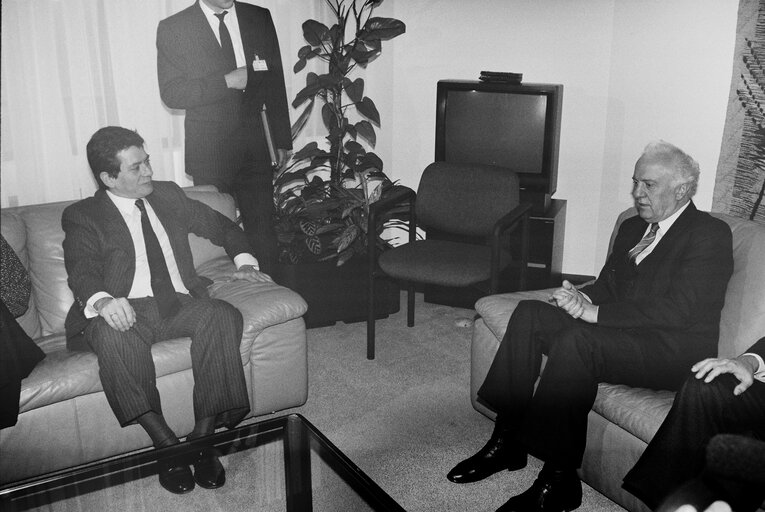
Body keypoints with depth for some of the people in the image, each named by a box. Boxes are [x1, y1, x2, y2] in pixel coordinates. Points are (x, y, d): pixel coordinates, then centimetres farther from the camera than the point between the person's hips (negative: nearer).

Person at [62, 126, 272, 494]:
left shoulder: (168, 195, 20)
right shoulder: (82, 216, 6)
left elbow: (221, 226, 26)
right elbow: (81, 271, -11)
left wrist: (244, 260, 5)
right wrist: (101, 300, -35)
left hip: (180, 304, 3)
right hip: (126, 310, -3)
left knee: (223, 315, -29)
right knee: (111, 334, -38)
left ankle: (203, 436, -27)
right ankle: (165, 441, -27)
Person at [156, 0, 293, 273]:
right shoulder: (172, 28, -1)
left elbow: (275, 83, 11)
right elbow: (171, 93, -7)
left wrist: (282, 139, 10)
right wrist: (226, 82, -16)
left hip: (255, 146, 2)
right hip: (208, 151, -2)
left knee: (262, 229, 3)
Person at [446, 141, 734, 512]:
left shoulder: (711, 234, -7)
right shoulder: (632, 228, 19)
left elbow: (676, 310, -19)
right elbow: (606, 286, 19)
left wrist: (594, 312, -21)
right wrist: (581, 299, -6)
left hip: (676, 352, -8)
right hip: (624, 332, 8)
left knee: (575, 341, -33)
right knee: (529, 313, -11)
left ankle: (558, 481, -25)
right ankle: (507, 442, -10)